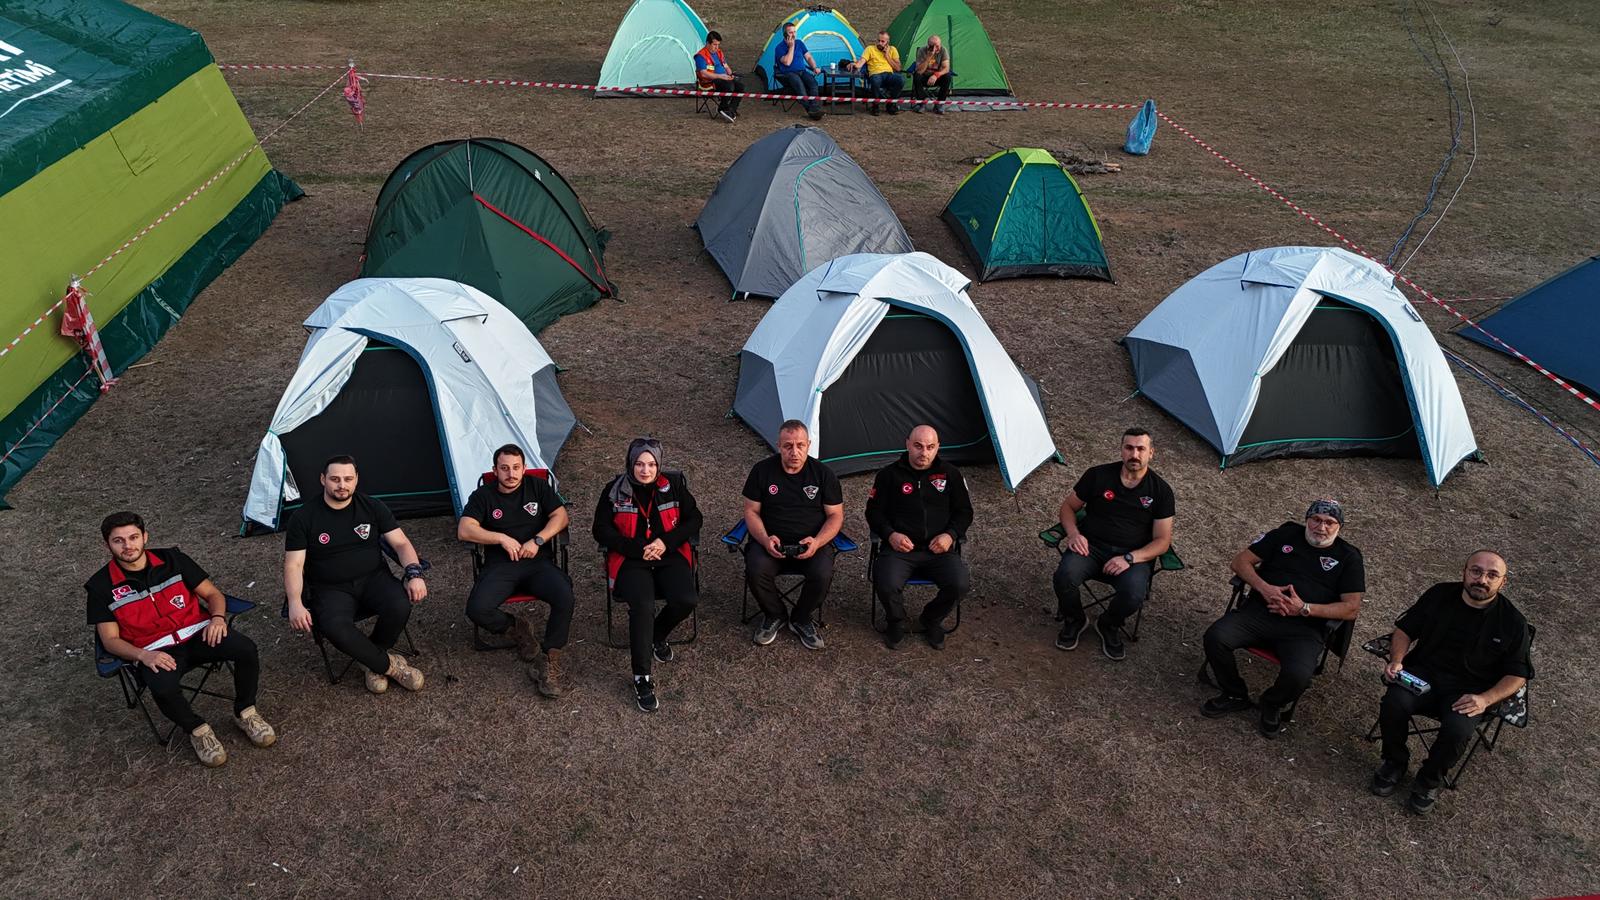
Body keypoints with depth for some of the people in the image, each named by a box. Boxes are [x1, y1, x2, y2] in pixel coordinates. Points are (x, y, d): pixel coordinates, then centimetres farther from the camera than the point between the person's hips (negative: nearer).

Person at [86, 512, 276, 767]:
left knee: (245, 648, -28)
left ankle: (244, 713, -2)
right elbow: (110, 639, 2)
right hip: (155, 650, -2)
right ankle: (197, 730, -5)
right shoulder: (101, 586, 3)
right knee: (164, 688, -37)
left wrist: (218, 617, -12)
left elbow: (213, 594, 11)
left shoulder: (172, 560, 7)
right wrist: (143, 655, -17)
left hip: (198, 632, 2)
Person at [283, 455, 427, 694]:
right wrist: (295, 603, -22)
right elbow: (294, 565, -5)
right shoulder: (303, 518, -4)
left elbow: (401, 543, 1)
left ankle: (374, 661, 0)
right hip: (331, 589, -2)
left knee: (400, 607, -30)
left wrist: (414, 574, -18)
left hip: (373, 578, 2)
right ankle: (389, 665, -12)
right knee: (335, 627, -35)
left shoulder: (373, 507, 2)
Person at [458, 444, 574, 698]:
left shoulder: (538, 486, 12)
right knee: (477, 609, -28)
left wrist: (537, 540, -10)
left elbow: (560, 516, 5)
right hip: (500, 567, 0)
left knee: (564, 597, -32)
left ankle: (552, 660, -16)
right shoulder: (483, 496, 8)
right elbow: (464, 530, -4)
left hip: (538, 563, 0)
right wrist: (502, 538, -13)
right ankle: (516, 627, 5)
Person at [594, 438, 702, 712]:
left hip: (670, 555, 2)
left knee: (686, 600, -25)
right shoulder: (615, 490, -1)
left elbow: (693, 519, 5)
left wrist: (666, 542, -11)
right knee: (642, 605, -30)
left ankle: (657, 635, 10)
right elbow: (602, 530, -1)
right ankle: (642, 677, -18)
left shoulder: (674, 484, 2)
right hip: (631, 560, -2)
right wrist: (637, 549, -13)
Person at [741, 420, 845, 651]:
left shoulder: (823, 473, -2)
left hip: (812, 542, 0)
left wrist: (818, 542, -19)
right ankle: (774, 615, 2)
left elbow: (836, 515, 1)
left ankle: (801, 619, 2)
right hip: (771, 541, 0)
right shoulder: (762, 470, -2)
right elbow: (751, 512, 2)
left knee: (822, 574, -30)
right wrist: (765, 539, -18)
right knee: (756, 571, -30)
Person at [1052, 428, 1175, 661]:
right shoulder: (1098, 475, 2)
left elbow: (1162, 541, 0)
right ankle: (1074, 620, 3)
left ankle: (1109, 625, 5)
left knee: (1134, 595, -32)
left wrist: (1129, 558, -17)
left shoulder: (1160, 491, 1)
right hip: (1091, 546, 0)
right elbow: (1068, 506, 13)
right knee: (1065, 576, -32)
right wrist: (1074, 533, -9)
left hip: (1134, 556, 0)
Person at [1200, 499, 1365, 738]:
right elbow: (1241, 560, 11)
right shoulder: (1287, 534, 14)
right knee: (1215, 637, -25)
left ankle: (1272, 704, 7)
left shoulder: (1348, 557, 10)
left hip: (1305, 627, -2)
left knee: (1298, 676, -31)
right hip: (1259, 611, 2)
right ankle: (1235, 695, 4)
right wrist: (1264, 588, -8)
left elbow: (1351, 608, 1)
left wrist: (1304, 608, -11)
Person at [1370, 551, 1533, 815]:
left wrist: (1485, 699, -16)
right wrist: (1396, 660, -7)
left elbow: (1517, 675, 2)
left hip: (1468, 691, -1)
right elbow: (1404, 629, 12)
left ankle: (1429, 780, -1)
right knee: (1393, 703, -29)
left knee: (1457, 729, -32)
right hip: (1422, 673, 2)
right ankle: (1395, 763, 0)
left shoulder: (1514, 623, -2)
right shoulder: (1438, 595, 2)